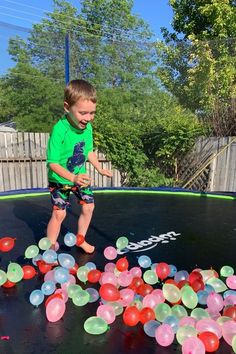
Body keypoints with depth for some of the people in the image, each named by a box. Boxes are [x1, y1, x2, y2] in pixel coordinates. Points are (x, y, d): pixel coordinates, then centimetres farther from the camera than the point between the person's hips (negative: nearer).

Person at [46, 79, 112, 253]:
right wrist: (72, 178, -41)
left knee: (88, 206, 10)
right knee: (59, 213, -5)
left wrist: (100, 169, 6)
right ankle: (50, 249, 17)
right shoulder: (59, 130, -30)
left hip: (80, 176, 6)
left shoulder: (88, 127, -10)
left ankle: (81, 239, 32)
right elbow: (53, 163, -30)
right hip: (60, 179, -6)